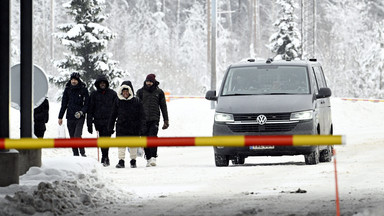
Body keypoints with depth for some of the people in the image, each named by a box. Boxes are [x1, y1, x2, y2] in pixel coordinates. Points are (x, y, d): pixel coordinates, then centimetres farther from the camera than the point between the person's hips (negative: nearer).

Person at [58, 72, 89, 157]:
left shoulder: (83, 90, -1)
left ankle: (83, 153, -6)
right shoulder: (67, 89, 8)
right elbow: (64, 104, 14)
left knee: (77, 136, -17)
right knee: (72, 137, 5)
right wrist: (60, 117, 12)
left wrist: (81, 112, -17)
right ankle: (75, 154, 12)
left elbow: (87, 104, 0)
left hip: (80, 118, -4)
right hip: (70, 117, 4)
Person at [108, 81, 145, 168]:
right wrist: (110, 127, 6)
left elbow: (141, 116, 2)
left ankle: (133, 161, 20)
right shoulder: (118, 101, 3)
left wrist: (141, 127, -5)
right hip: (121, 126, 1)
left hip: (133, 127, -1)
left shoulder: (136, 101, -1)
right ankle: (121, 161, 0)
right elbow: (113, 115, 8)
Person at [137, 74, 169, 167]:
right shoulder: (141, 92, 9)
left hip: (154, 119, -2)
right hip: (143, 120, 2)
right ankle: (148, 158, 10)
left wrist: (166, 120, 12)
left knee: (153, 137, -17)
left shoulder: (159, 92, 8)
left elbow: (163, 107, 13)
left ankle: (153, 157, -20)